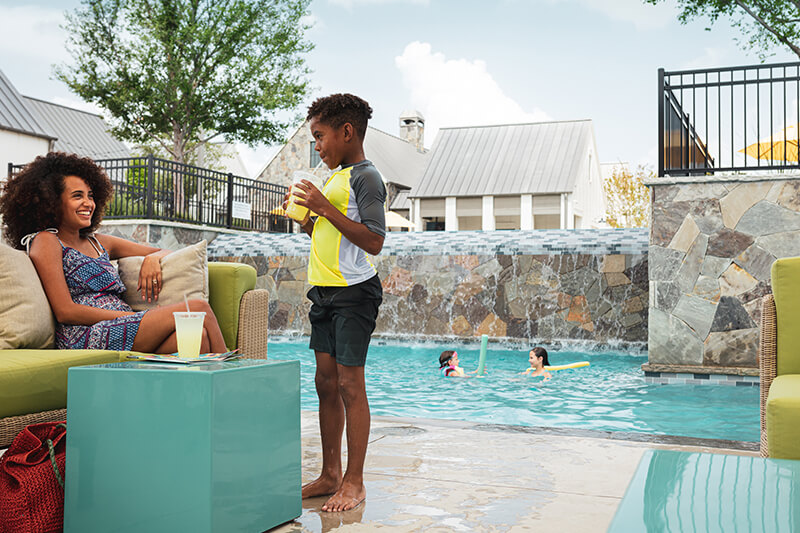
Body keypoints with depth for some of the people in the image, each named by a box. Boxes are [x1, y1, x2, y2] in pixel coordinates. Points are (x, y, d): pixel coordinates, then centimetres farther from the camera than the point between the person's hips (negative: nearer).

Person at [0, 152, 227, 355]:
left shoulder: (97, 242, 23)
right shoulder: (46, 241, 4)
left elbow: (165, 252, 30)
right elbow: (65, 312, -7)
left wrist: (153, 258, 4)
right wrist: (136, 316, -11)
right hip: (86, 337, -6)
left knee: (197, 335, -27)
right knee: (198, 309, -22)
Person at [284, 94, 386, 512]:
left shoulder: (365, 177, -9)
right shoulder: (334, 178, 19)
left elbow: (373, 242, -18)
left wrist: (326, 208, -18)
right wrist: (303, 216, 9)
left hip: (354, 290, -9)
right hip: (325, 290, 9)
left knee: (349, 383, -6)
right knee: (326, 383, 10)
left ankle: (354, 483, 3)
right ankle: (330, 475, 19)